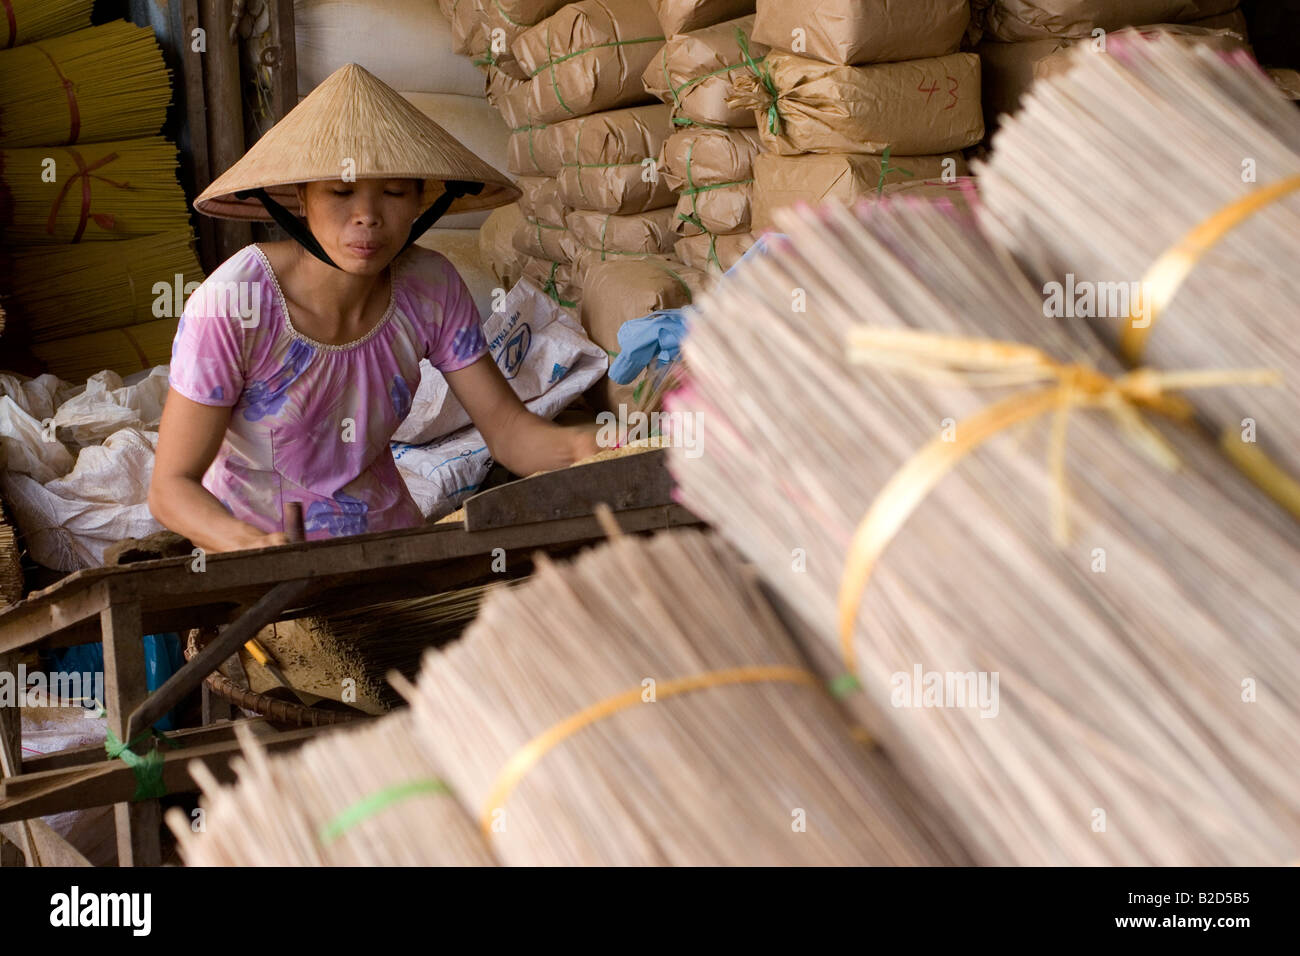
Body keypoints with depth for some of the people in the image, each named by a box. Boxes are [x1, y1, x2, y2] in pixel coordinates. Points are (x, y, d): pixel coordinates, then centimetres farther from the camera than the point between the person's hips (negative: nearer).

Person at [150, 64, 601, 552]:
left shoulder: (429, 288, -9)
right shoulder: (230, 307, -22)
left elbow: (507, 428, -6)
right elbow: (172, 484, -18)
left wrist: (578, 445, -29)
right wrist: (250, 545, -38)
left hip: (389, 535, 2)